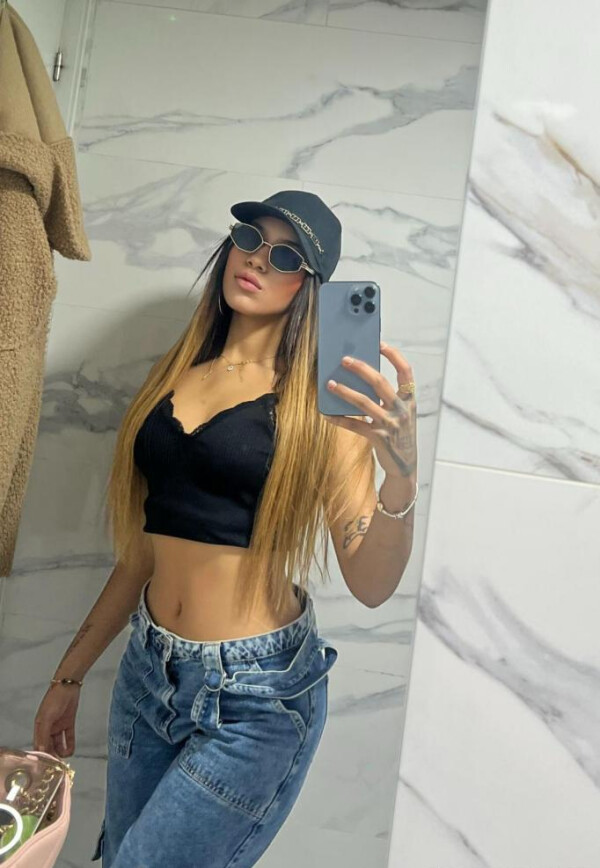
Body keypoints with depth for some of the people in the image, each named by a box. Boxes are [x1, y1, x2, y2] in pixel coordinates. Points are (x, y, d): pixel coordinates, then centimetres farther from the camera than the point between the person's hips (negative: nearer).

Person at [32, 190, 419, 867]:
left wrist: (401, 476, -33)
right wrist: (70, 675, 14)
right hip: (148, 669, 5)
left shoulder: (319, 399, -9)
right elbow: (144, 550, 10)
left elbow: (370, 584, -15)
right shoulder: (173, 375, 5)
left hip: (256, 694, -5)